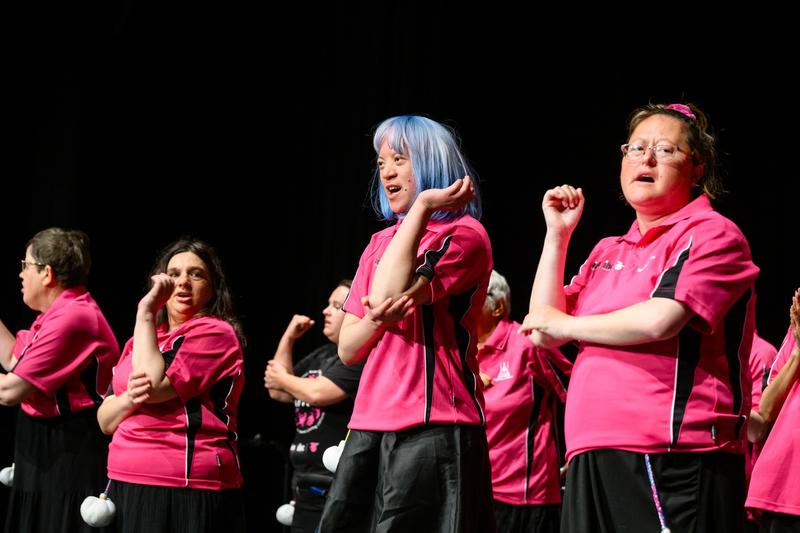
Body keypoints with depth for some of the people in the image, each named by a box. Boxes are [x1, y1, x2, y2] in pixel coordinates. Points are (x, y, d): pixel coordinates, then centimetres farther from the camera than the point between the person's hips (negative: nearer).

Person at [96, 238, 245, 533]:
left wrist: (146, 311, -10)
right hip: (127, 487, 7)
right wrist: (130, 398, -11)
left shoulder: (215, 333, -6)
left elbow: (155, 385, -18)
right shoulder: (140, 341, 17)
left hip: (189, 494, -7)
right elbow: (106, 421, 11)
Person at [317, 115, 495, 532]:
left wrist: (423, 204, -11)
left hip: (434, 429, -7)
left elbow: (389, 294, -17)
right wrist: (375, 319, -9)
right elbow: (347, 349, 14)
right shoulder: (381, 244, 18)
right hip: (369, 427, 7)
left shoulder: (464, 235, -3)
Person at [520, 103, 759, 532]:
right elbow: (542, 333, 17)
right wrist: (557, 235, 14)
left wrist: (567, 325, -1)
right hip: (591, 457, 7)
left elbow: (661, 320, -16)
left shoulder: (712, 234, -1)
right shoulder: (607, 253, 21)